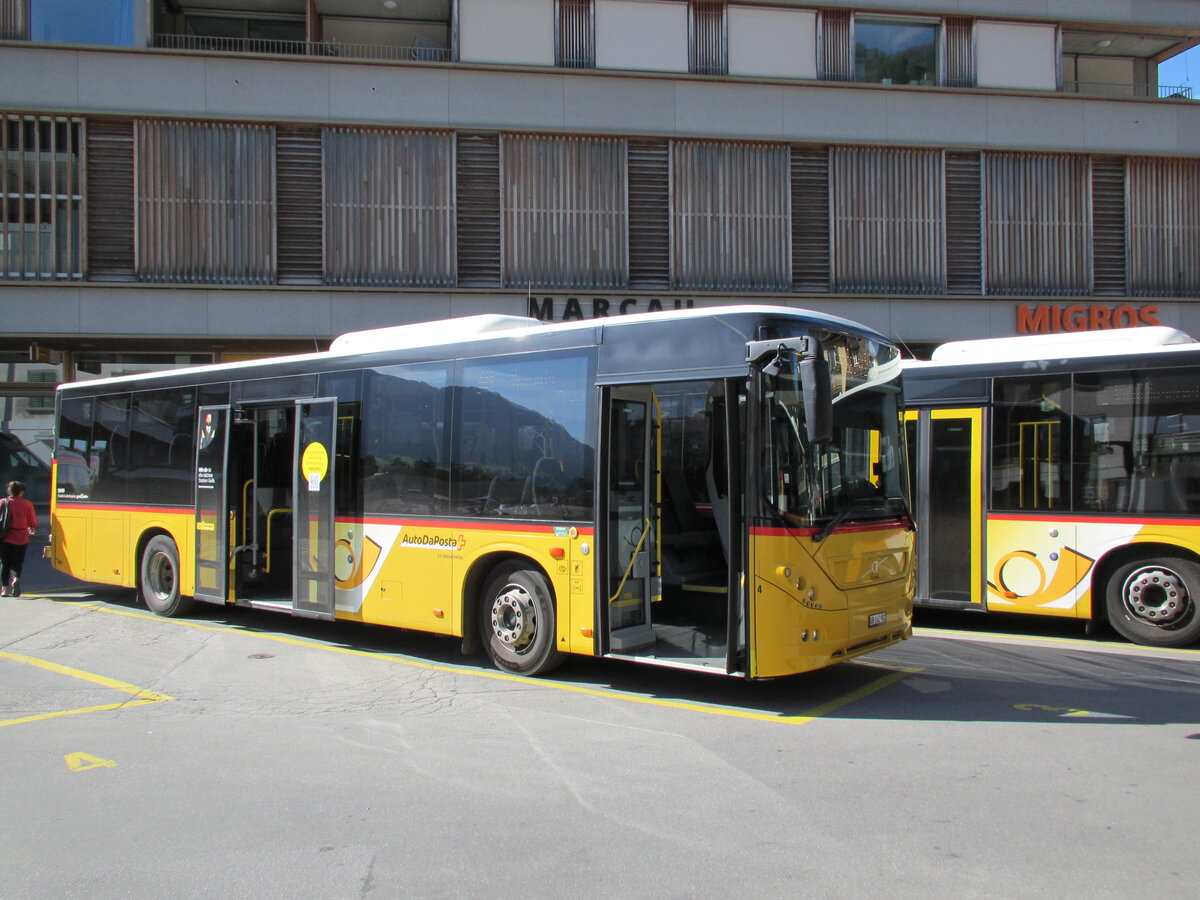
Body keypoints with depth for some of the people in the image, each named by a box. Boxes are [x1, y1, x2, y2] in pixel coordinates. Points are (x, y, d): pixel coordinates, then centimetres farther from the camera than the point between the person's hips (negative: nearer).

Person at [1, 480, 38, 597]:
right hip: (21, 539, -1)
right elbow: (33, 523, 2)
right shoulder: (27, 504, -3)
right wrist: (31, 529, 25)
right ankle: (16, 579, -19)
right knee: (17, 563, 9)